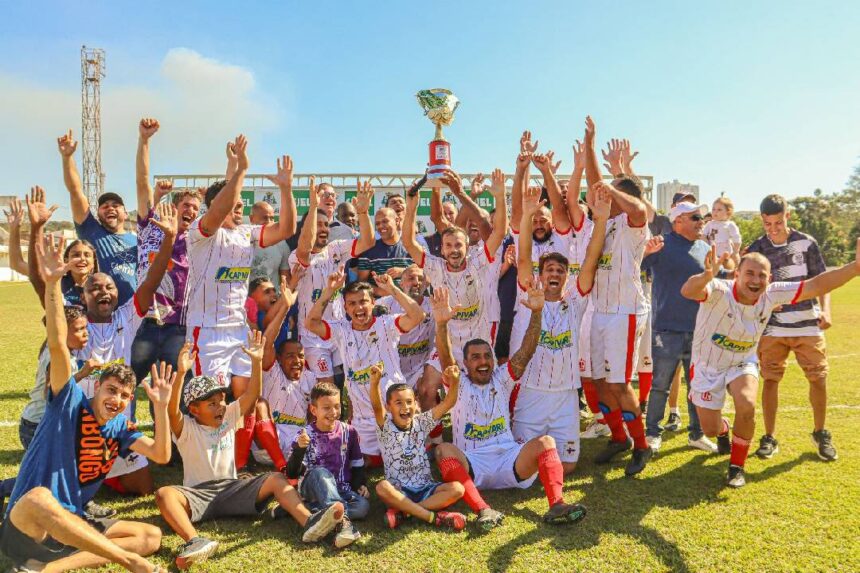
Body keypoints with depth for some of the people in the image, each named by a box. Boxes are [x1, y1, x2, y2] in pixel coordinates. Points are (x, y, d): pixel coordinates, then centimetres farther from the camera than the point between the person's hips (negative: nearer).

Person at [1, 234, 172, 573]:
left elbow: (161, 455, -2)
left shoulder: (120, 427, 9)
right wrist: (52, 284, -31)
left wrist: (161, 406, -8)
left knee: (152, 536, -8)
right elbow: (57, 345, -20)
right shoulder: (70, 403, -6)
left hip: (72, 527, 6)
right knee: (38, 498, -41)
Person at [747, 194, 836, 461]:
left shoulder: (806, 242, 0)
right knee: (770, 380, 1)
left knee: (818, 378, 4)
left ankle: (820, 434, 25)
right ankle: (769, 437, 14)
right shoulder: (756, 249, -1)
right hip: (773, 327, 0)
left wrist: (825, 310, -12)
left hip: (808, 325, 0)